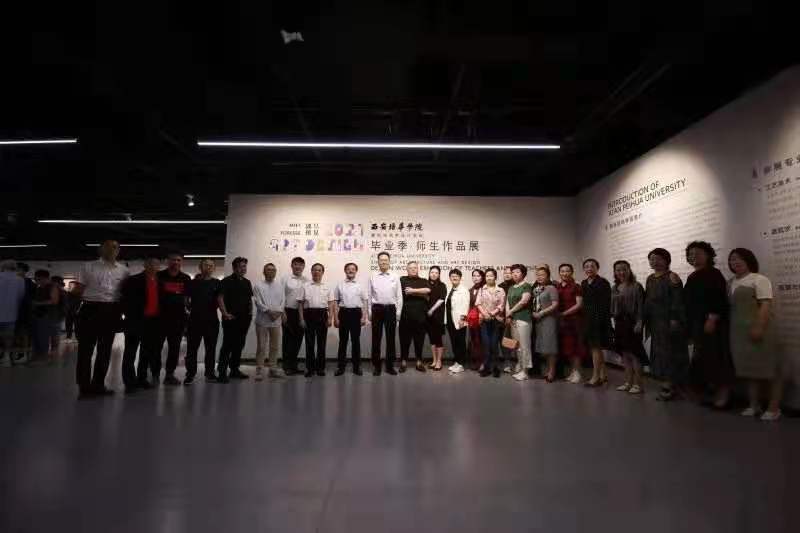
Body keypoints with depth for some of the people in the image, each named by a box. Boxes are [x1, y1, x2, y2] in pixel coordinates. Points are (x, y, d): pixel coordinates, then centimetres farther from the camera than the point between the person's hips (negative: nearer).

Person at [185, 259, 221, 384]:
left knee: (211, 347, 8)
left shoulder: (217, 283, 8)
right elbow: (186, 298, 9)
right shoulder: (193, 282, 8)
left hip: (212, 319, 1)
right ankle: (190, 373, 9)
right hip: (195, 319, -1)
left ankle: (210, 372, 18)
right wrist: (189, 309, -1)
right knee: (192, 347, 1)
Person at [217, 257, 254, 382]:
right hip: (231, 319, -7)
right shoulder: (227, 281, -4)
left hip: (244, 319, 7)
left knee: (239, 345, 12)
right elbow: (220, 298, -10)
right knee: (227, 345, -7)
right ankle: (222, 372, -3)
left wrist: (250, 312, 9)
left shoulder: (247, 282, 16)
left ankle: (234, 369, 23)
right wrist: (225, 313, -17)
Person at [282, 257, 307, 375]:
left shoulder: (307, 281, 5)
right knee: (288, 338, 4)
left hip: (302, 313, 2)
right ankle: (287, 365, 14)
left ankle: (293, 364, 22)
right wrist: (283, 312, -8)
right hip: (288, 311, -2)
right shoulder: (285, 279, 1)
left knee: (298, 339, 9)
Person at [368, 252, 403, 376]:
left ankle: (390, 366, 17)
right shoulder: (373, 277, 3)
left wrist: (398, 312, 0)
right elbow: (369, 295, 4)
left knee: (391, 338, 7)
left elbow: (399, 296, 5)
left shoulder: (395, 277, 4)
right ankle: (376, 366, 15)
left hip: (391, 309, 1)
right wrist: (370, 312, 0)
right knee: (376, 338, 5)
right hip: (377, 309, 0)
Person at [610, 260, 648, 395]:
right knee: (624, 353, 10)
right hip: (620, 323, 6)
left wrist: (639, 323, -17)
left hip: (632, 323, -6)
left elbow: (641, 306, -11)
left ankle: (638, 383, 5)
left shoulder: (636, 286, -6)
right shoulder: (614, 288, 11)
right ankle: (628, 382, 18)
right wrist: (613, 321, 10)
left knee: (634, 353, -4)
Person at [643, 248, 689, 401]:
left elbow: (677, 300, -15)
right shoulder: (650, 278, 13)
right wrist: (645, 319, 12)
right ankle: (665, 381, 17)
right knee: (659, 352, 9)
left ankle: (671, 385, 4)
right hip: (655, 322, 7)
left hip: (668, 321, -7)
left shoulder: (672, 277, -8)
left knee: (670, 351, -3)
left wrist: (674, 319, -20)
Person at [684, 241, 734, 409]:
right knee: (702, 359, 10)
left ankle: (724, 393, 7)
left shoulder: (714, 274, -7)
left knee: (716, 356, -4)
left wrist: (712, 319, -23)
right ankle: (717, 392, 20)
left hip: (712, 323, -8)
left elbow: (720, 299, -16)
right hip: (697, 324, 8)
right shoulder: (692, 277, 14)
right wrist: (689, 326, 15)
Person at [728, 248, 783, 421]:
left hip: (757, 330, -7)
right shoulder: (730, 282, 14)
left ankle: (774, 408, 7)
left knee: (768, 367, 0)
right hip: (738, 332, 7)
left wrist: (759, 327, -23)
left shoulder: (759, 279, -6)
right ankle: (754, 405, 20)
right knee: (748, 368, 11)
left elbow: (766, 305, -15)